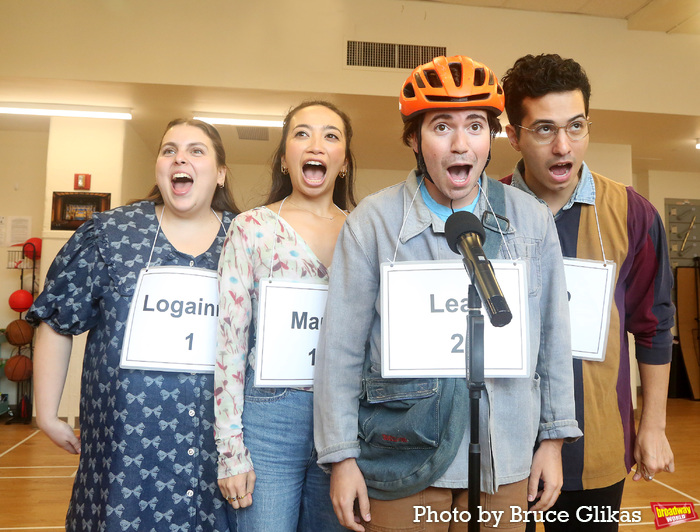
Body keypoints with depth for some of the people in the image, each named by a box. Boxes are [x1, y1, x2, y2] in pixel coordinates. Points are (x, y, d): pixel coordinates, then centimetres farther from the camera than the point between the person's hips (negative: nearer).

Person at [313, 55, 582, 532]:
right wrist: (342, 456, -6)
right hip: (402, 460, -2)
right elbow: (341, 348, -7)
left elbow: (553, 336, 6)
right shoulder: (373, 222, -9)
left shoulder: (532, 220, 0)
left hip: (505, 464, 3)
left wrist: (554, 438, 7)